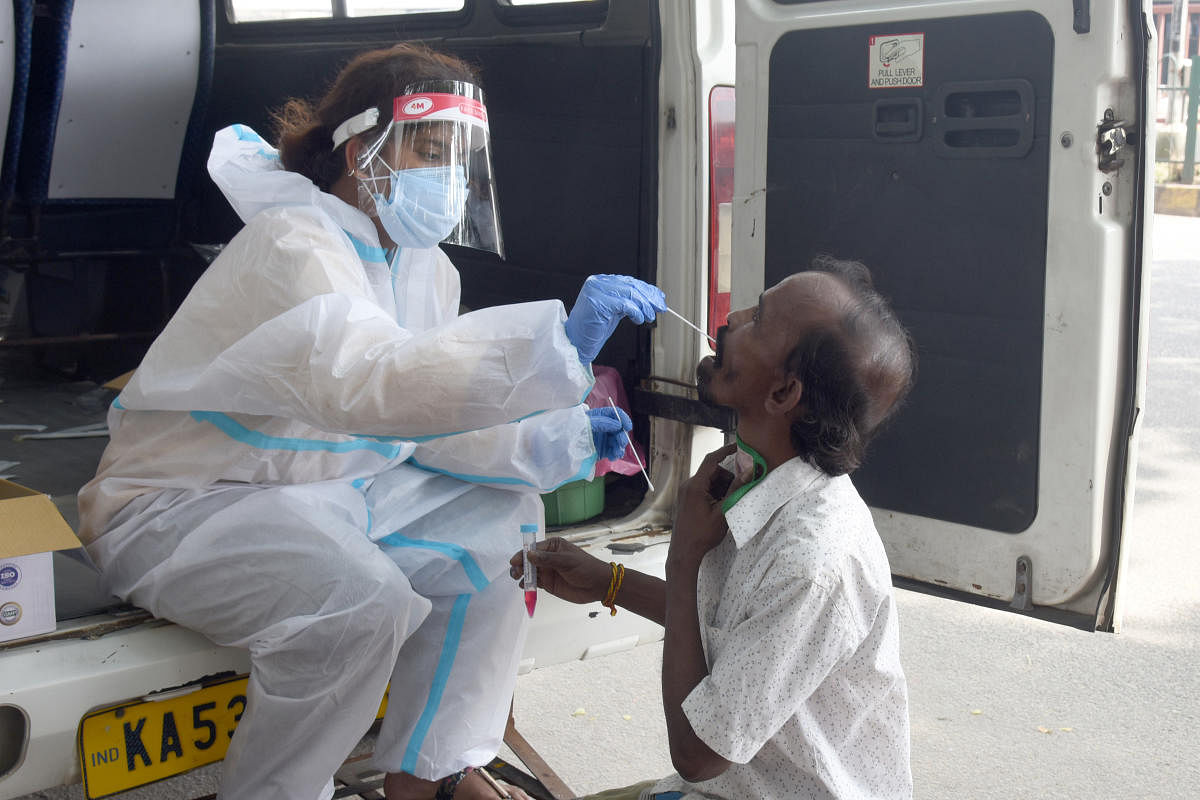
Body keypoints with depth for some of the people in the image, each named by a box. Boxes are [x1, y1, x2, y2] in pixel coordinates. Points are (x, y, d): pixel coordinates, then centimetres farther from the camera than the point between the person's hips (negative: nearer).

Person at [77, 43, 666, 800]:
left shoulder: (423, 268, 5)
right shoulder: (295, 243, -24)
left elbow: (428, 423, 4)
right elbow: (368, 386, -43)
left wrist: (560, 440, -12)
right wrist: (563, 340, -47)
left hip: (326, 493, 9)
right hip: (180, 505, -9)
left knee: (497, 516, 3)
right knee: (363, 598, -32)